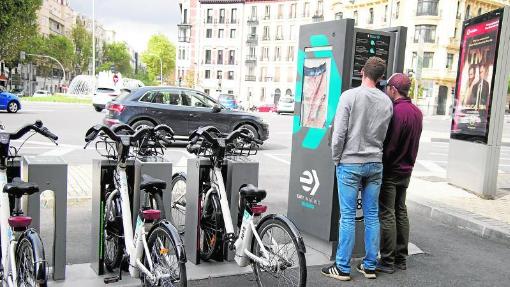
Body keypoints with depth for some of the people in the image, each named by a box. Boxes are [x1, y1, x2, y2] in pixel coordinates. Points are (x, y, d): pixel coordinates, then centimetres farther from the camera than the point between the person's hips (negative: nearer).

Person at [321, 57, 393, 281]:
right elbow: (384, 135, 4)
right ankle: (370, 266, 20)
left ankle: (342, 268, 9)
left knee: (348, 216, 1)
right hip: (375, 164, 4)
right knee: (372, 216, 11)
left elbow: (339, 132, -11)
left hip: (350, 163, -4)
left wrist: (336, 158, 0)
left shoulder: (350, 96, -10)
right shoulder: (387, 101, 3)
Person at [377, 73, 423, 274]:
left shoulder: (396, 111, -20)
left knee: (387, 215, -1)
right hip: (406, 170, 9)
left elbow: (388, 144, -20)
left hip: (390, 170, -9)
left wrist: (380, 165, -12)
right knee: (401, 212, 15)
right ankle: (401, 258, 23)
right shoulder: (417, 112, 8)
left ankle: (387, 261, 6)